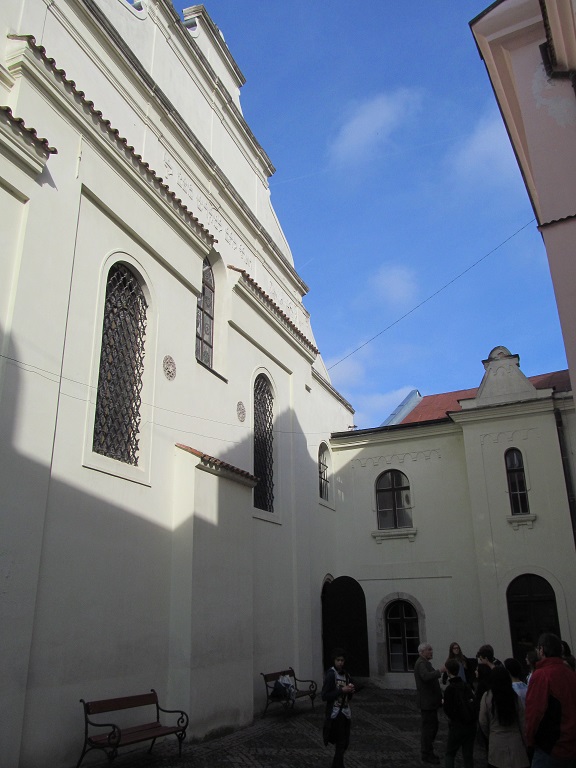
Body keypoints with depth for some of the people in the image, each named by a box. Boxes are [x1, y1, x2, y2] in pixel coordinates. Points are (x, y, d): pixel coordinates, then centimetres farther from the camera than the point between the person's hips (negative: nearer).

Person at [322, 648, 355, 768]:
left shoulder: (345, 674, 9)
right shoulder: (331, 674, -14)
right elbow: (324, 696, -18)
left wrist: (351, 691, -4)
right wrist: (341, 690, -22)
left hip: (346, 712, 7)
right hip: (335, 713, -7)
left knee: (344, 743, 15)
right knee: (340, 744, -4)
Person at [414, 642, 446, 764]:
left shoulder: (424, 662, 14)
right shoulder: (421, 663, -19)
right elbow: (426, 676, -37)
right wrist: (440, 671, -35)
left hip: (430, 701, 10)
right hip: (426, 702, -10)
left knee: (433, 726, 17)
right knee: (428, 727, -1)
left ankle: (428, 752, 28)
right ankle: (426, 755, 10)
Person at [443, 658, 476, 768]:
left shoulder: (450, 689, -14)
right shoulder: (466, 686, 1)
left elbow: (448, 710, -12)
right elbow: (474, 704, 2)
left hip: (457, 726, -4)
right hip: (471, 725, 5)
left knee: (450, 754, 11)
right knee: (468, 755, 12)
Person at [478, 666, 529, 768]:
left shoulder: (487, 697, -10)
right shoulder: (515, 696, -8)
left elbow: (482, 722, -3)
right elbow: (522, 721, -2)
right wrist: (526, 742, 12)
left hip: (496, 742, -1)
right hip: (515, 741, 1)